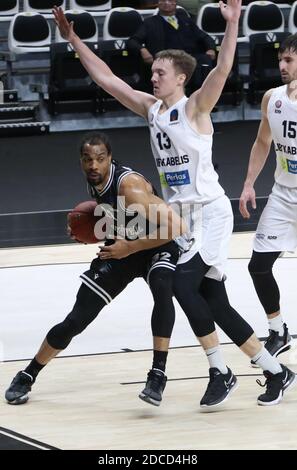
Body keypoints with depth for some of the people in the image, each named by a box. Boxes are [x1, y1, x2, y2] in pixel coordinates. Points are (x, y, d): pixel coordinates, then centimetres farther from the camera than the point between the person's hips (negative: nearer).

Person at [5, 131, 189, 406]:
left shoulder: (129, 185, -33)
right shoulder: (94, 181, -10)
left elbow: (175, 227, -37)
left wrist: (130, 247, -31)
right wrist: (93, 229, -3)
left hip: (157, 247, -6)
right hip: (120, 249, 6)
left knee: (163, 290, -40)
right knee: (75, 321, 2)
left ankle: (158, 374, -35)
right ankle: (27, 376, 21)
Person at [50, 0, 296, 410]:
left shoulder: (195, 108, -10)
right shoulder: (150, 108, 9)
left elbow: (222, 70, -26)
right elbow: (105, 77, 13)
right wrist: (73, 39, 11)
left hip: (210, 212, -8)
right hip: (181, 216, 8)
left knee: (183, 285, -20)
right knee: (214, 304, 6)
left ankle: (220, 372, -8)